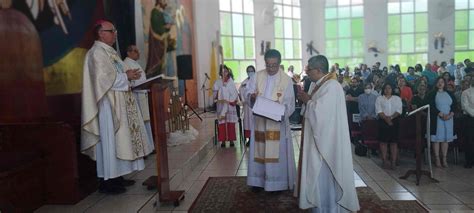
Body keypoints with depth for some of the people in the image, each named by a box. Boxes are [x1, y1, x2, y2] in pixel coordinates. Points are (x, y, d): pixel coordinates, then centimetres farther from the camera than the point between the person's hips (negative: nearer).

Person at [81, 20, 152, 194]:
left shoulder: (109, 51, 19)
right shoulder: (97, 52, -11)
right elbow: (105, 78, -20)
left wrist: (128, 75, 6)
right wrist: (126, 76, -13)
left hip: (118, 103, 10)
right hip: (108, 104, -10)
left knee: (118, 139, 11)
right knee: (109, 140, -6)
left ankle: (116, 176, 18)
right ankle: (106, 181, 1)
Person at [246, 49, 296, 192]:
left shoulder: (286, 80, -5)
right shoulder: (257, 76, 3)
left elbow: (290, 104, -6)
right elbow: (248, 93, 2)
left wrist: (282, 114, -25)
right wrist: (252, 97, -22)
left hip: (277, 122, -2)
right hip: (260, 121, 3)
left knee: (277, 152, 3)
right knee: (259, 150, 9)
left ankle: (277, 182, 15)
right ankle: (258, 180, 21)